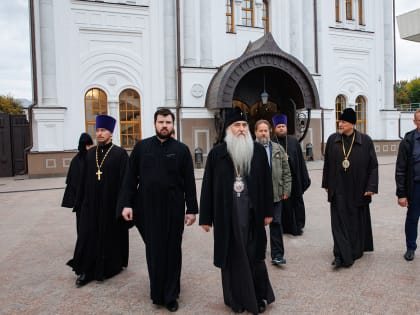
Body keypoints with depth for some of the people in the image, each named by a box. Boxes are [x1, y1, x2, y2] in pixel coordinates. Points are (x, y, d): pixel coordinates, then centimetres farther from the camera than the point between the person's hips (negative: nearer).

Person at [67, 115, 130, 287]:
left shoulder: (120, 153, -7)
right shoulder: (90, 153, 8)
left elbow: (124, 180, -9)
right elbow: (85, 179, 10)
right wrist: (83, 200, 8)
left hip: (111, 203, -4)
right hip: (91, 203, 4)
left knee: (110, 235, 8)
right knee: (89, 235, 4)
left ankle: (112, 266, 26)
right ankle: (86, 271, 14)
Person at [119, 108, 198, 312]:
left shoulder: (181, 149, 0)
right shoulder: (141, 147, 3)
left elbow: (189, 182, -1)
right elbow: (130, 177, 3)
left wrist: (192, 209, -3)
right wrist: (127, 204, -4)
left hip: (173, 209, -1)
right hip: (147, 208, 1)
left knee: (172, 252, 8)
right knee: (153, 251, 13)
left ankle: (170, 295, 23)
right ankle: (157, 292, 32)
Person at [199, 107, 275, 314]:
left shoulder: (258, 151, 2)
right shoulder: (216, 153, -3)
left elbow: (266, 183, 5)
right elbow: (208, 187, -2)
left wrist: (268, 211, 5)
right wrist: (206, 217, -2)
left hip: (252, 213, 1)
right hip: (227, 215, -1)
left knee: (254, 256, 11)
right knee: (232, 257, 10)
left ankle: (259, 297, 30)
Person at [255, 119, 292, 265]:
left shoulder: (278, 149, 9)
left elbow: (286, 171, 9)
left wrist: (286, 189, 3)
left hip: (275, 193, 2)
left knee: (276, 224, 5)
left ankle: (277, 255, 14)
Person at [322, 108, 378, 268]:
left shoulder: (365, 140, -5)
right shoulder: (332, 139, 1)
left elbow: (373, 165, -3)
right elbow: (327, 164, 7)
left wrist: (371, 187, -8)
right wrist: (326, 184, 7)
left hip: (358, 189, -1)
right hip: (338, 190, 1)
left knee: (357, 220, 12)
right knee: (339, 221, -1)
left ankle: (356, 250, 30)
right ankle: (341, 255, 2)